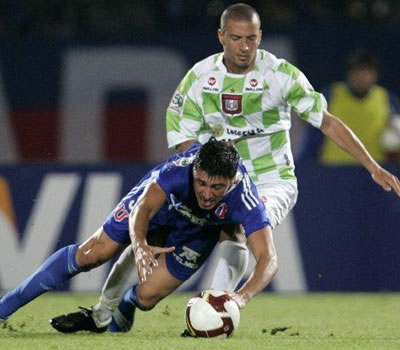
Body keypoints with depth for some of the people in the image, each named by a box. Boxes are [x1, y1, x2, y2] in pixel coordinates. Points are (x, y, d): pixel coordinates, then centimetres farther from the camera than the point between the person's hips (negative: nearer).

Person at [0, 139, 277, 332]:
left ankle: (119, 313, 35)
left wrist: (243, 296, -67)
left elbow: (269, 260, -47)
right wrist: (140, 245, -72)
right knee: (91, 255, -2)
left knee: (146, 297, -6)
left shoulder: (245, 198, -42)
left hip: (198, 232, 1)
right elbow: (143, 208, -50)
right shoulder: (180, 168, -43)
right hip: (158, 199, -1)